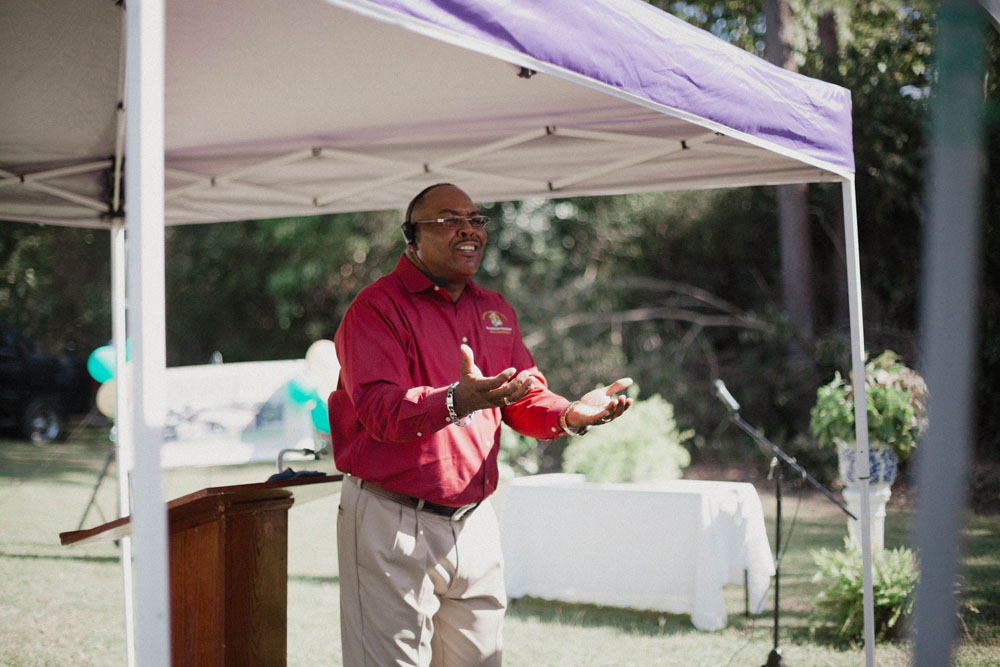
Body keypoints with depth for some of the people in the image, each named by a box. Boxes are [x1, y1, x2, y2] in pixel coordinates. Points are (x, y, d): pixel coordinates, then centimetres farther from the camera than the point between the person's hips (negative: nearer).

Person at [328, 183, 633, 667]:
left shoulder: (495, 311, 14)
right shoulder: (377, 308, -9)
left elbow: (527, 399, 13)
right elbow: (380, 409, -23)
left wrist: (571, 415, -10)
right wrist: (455, 401, -41)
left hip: (474, 520, 7)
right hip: (393, 523, -7)